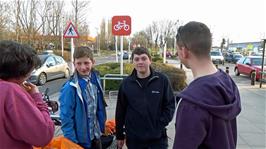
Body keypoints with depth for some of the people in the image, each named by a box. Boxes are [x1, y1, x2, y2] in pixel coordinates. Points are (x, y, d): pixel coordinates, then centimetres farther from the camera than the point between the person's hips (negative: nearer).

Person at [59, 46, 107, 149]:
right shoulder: (70, 88, -21)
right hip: (80, 140, -5)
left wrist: (102, 127, 8)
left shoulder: (95, 80, -3)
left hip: (96, 136, 6)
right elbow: (66, 118, -18)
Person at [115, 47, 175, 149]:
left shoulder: (162, 80, -6)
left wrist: (161, 124, -11)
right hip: (134, 138, 2)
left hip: (157, 138, -1)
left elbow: (170, 105, -1)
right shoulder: (126, 83, -1)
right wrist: (119, 135, 7)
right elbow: (120, 110, 3)